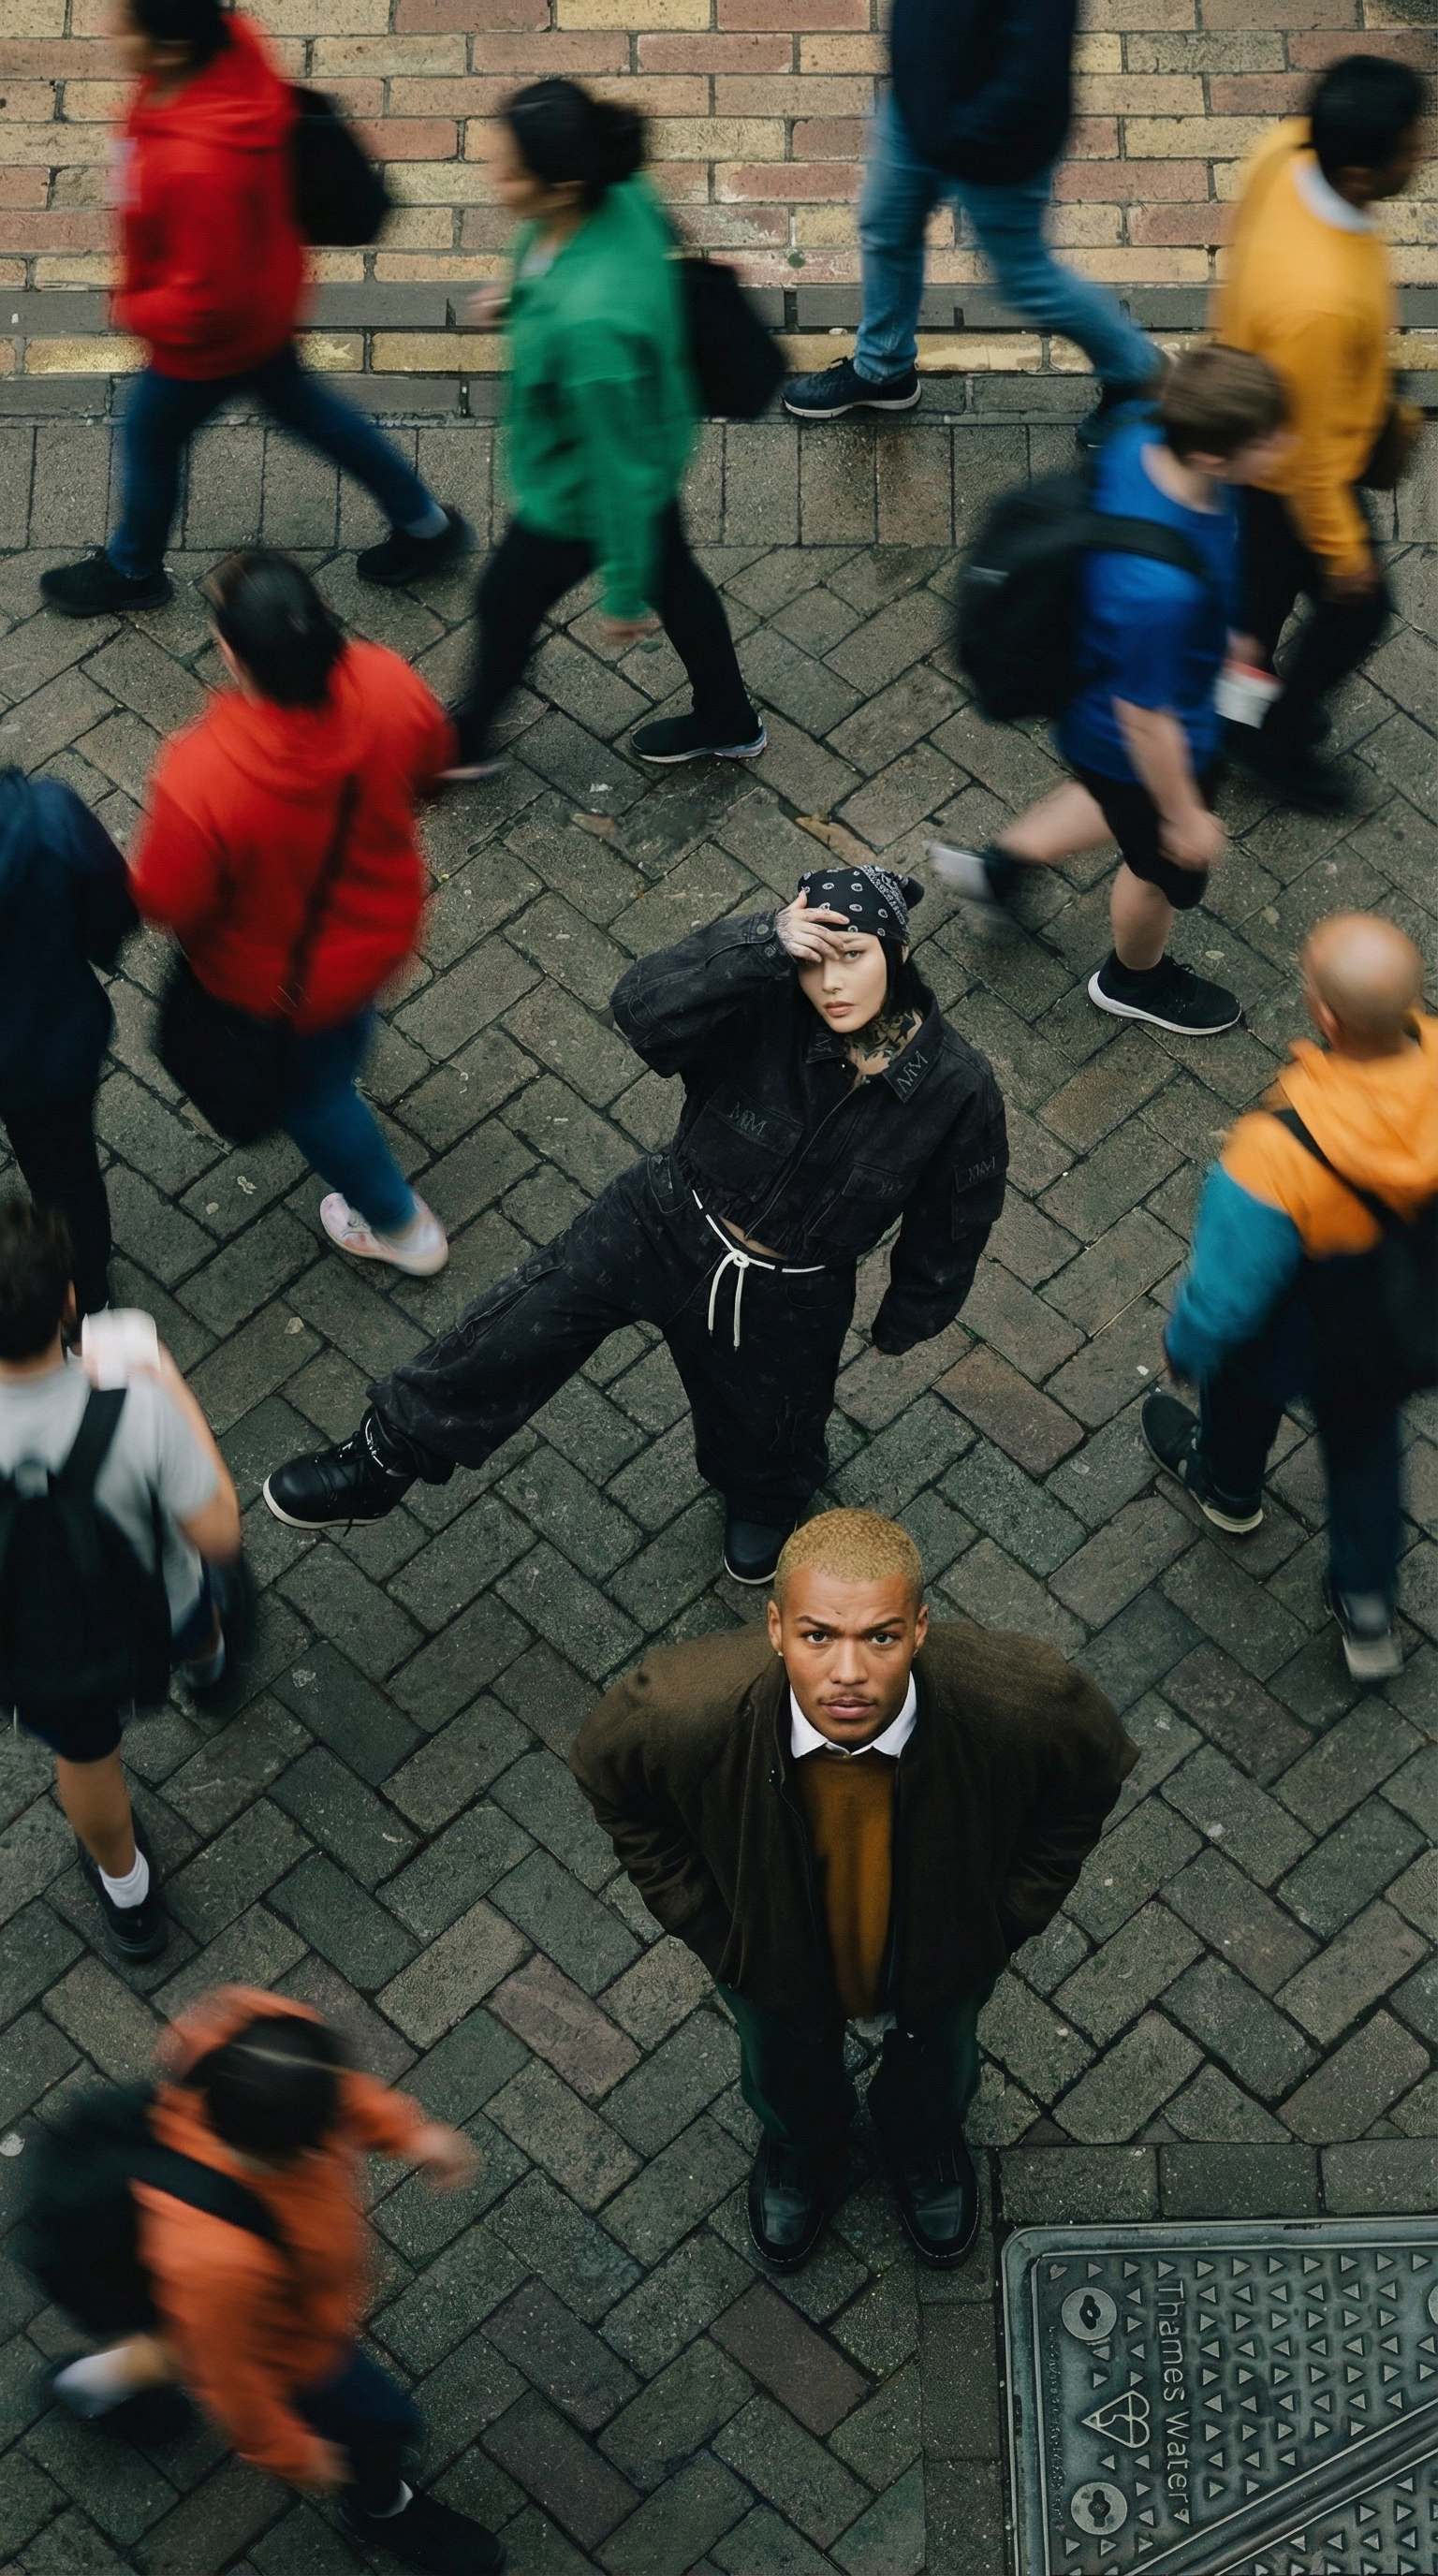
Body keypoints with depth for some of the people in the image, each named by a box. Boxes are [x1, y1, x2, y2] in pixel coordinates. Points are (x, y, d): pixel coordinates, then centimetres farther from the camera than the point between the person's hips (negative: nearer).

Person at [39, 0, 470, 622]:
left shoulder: (196, 167, -45)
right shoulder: (229, 50, -20)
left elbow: (204, 301, -34)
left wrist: (134, 310, -13)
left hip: (212, 335, -8)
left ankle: (131, 571, 48)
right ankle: (424, 523, 44)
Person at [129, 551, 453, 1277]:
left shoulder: (201, 779, -45)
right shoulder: (387, 684, -31)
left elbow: (165, 901, -27)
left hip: (278, 979, -4)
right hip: (382, 926, 4)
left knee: (306, 1087, 30)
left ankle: (398, 1225, 54)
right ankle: (335, 1091, 75)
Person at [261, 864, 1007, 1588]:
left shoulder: (958, 1090, -24)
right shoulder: (764, 1010, -26)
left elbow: (951, 1221, -7)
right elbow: (644, 1007, -41)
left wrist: (904, 1323, 7)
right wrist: (766, 943, -51)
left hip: (785, 1302, 1)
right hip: (662, 1228, 0)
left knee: (764, 1426, 27)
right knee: (522, 1326, -6)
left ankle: (765, 1501, 66)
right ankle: (384, 1462, 15)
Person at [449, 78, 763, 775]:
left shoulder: (591, 321, -46)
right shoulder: (621, 196, -23)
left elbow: (620, 469, -33)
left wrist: (623, 594, -20)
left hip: (579, 499, -7)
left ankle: (465, 742, 53)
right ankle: (729, 723, 57)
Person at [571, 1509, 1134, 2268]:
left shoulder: (1024, 1705, -42)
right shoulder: (680, 1713, -42)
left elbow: (1092, 1777, -16)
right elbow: (607, 1773, -16)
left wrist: (1004, 1921, -13)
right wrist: (707, 1929, -12)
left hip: (947, 1946, 0)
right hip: (773, 1950, 0)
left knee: (936, 2069, 35)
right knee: (785, 2076, 34)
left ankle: (925, 2146, 72)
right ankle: (800, 2148, 72)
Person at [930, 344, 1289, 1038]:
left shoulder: (1141, 439, -24)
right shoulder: (1159, 590, -47)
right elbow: (1147, 720, -30)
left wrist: (1214, 632, 17)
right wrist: (1185, 816, -13)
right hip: (1138, 746, -6)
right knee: (1166, 869, 26)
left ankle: (1002, 862, 53)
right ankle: (1135, 979, 57)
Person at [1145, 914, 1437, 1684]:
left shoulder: (1280, 1152, -46)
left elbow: (1229, 1286, -29)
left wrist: (1185, 1345, -6)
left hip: (1296, 1339, -3)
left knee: (1244, 1389, 34)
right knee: (1367, 1445, 32)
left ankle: (1228, 1487, 67)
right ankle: (1368, 1609, 50)